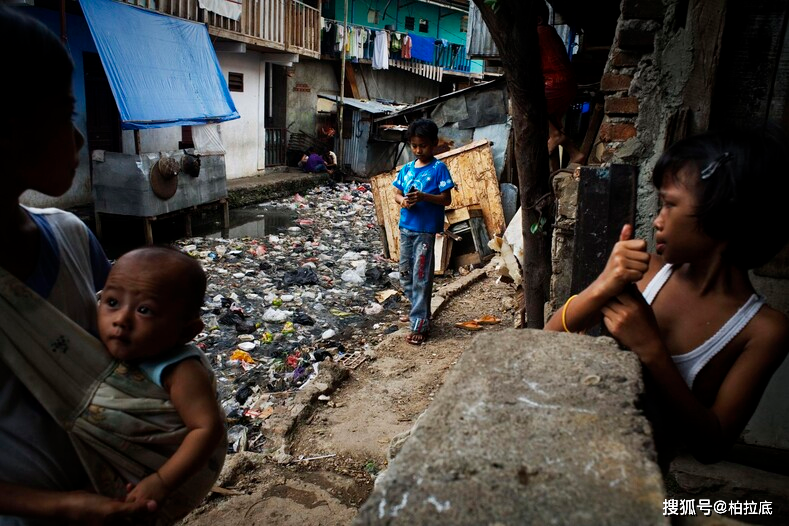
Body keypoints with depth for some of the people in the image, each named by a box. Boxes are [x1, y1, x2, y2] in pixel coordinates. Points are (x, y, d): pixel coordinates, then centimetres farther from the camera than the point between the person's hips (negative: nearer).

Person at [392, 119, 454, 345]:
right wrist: (403, 201, -9)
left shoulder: (439, 168, -7)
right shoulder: (407, 168, 9)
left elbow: (446, 199, -9)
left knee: (421, 278, -5)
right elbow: (397, 194, 14)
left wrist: (423, 196, -23)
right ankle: (419, 311, 32)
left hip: (426, 230, -6)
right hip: (406, 227, 6)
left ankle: (420, 325, 0)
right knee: (405, 275, 14)